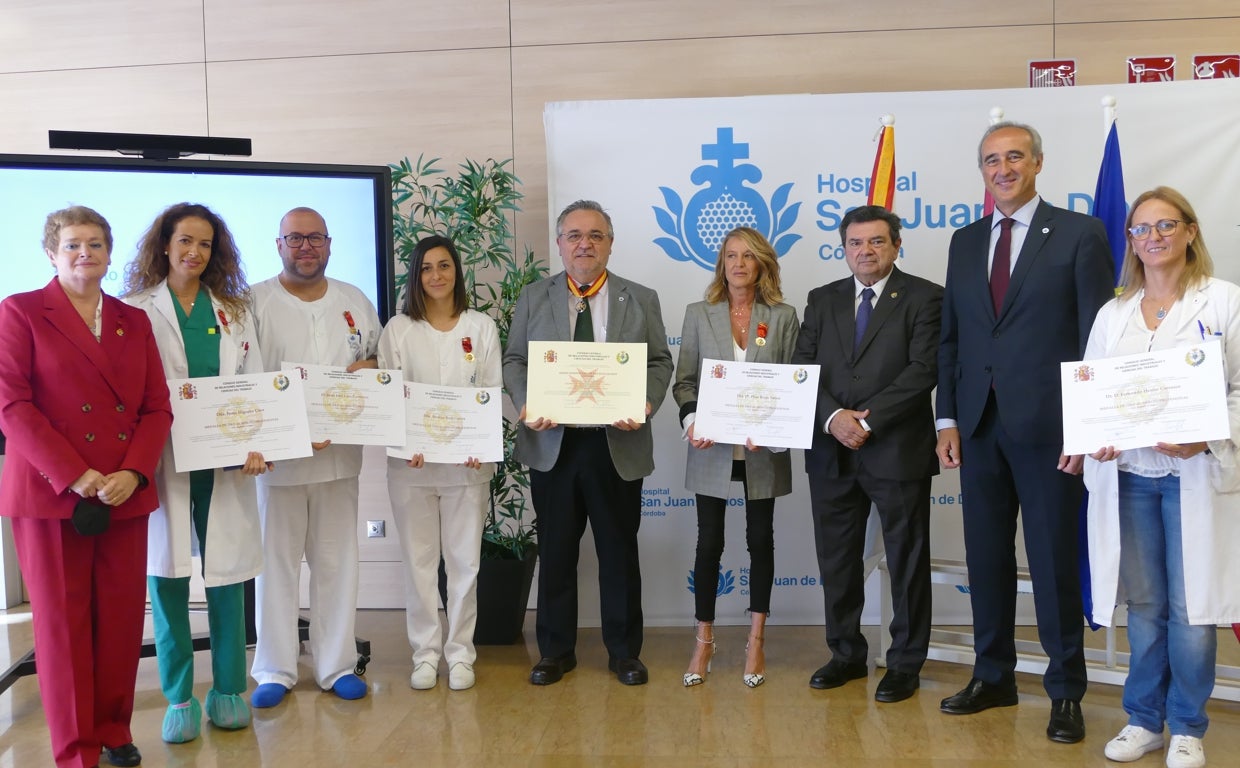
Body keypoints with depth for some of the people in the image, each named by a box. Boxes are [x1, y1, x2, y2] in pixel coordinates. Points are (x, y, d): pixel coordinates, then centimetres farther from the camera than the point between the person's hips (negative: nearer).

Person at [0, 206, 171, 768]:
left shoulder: (134, 321, 14)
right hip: (50, 493, -3)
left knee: (122, 619, 5)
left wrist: (132, 474, -7)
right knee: (62, 621, 4)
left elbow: (157, 406, 9)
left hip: (125, 496, 3)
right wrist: (73, 475, -15)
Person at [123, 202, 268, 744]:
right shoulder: (136, 310, 5)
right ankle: (179, 699, 15)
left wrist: (257, 445, -8)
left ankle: (228, 690, 18)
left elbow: (255, 384, 7)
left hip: (225, 462, 2)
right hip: (162, 461, -2)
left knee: (227, 575, 5)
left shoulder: (234, 311, 12)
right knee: (166, 576, 2)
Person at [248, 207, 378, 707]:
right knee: (277, 563, 5)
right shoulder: (255, 302, -1)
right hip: (277, 454, -3)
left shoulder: (354, 301, 12)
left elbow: (381, 361, 18)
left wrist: (369, 367, -7)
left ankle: (337, 665, 20)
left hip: (340, 454, 3)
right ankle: (274, 670, 18)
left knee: (336, 562, 9)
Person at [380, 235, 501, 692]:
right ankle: (425, 653, 17)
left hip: (467, 463, 0)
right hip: (411, 464, 0)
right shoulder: (398, 330, 5)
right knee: (419, 561, 6)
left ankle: (460, 653, 16)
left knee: (465, 561, 4)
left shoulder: (481, 328, 6)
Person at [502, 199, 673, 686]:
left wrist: (645, 404, -14)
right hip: (552, 444, 1)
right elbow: (514, 360, 7)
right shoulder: (533, 298, 8)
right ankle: (556, 651, 23)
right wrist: (526, 405, -12)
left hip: (617, 444, 0)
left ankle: (624, 652, 22)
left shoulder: (641, 300, 7)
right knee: (555, 551, 9)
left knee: (619, 551, 8)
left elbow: (659, 362, 5)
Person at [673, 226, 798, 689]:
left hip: (763, 450, 0)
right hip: (712, 449, 0)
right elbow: (684, 379, 4)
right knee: (709, 543, 5)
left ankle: (756, 642, 21)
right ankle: (704, 642, 18)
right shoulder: (698, 315, 5)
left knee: (760, 539, 9)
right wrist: (690, 420, -14)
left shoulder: (783, 317, 3)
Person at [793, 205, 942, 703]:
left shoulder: (923, 298, -1)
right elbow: (802, 368, 4)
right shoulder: (823, 300, 12)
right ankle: (846, 653, 26)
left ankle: (905, 663, 19)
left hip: (898, 450, -4)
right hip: (832, 452, 4)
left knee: (907, 562, 6)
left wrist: (868, 420, -17)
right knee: (836, 561, 12)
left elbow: (923, 370, -12)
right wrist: (833, 417, -13)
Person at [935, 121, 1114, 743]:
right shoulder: (965, 242, 13)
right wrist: (947, 420, 7)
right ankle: (993, 677, 26)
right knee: (986, 555, 11)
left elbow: (1097, 336, -5)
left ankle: (1065, 692, 18)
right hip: (980, 426, 5)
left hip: (1047, 427, -4)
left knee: (1054, 559, 4)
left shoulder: (1079, 234, -1)